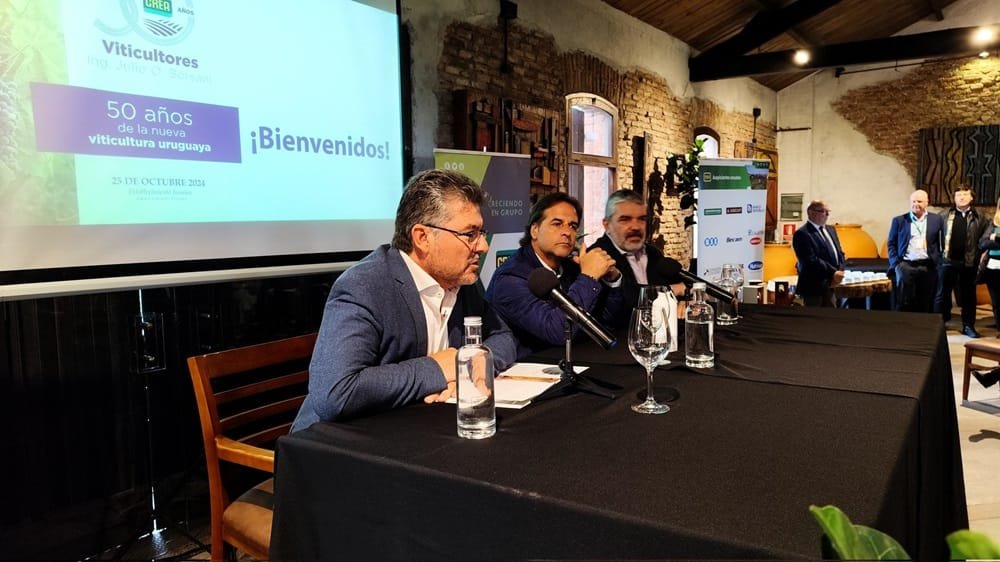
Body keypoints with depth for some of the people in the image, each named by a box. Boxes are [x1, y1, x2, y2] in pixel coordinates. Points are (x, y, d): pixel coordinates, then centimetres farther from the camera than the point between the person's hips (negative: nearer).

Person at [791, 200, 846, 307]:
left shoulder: (831, 230, 15)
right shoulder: (802, 234, -13)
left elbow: (840, 254, 14)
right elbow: (811, 260, -21)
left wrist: (839, 272, -4)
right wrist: (833, 273, -19)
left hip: (830, 285, 8)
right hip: (813, 285, -8)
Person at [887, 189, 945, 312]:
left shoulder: (937, 219, 10)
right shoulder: (899, 220, 7)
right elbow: (892, 244, 7)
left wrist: (939, 262, 0)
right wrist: (895, 263, -3)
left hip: (928, 266, 1)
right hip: (906, 265, -1)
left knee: (927, 305, 5)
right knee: (904, 304, -3)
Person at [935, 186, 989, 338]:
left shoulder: (979, 218, 4)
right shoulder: (944, 215, 3)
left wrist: (979, 254, -4)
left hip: (969, 263, 1)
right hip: (947, 261, -1)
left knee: (968, 295, 8)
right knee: (942, 294, 6)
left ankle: (968, 326, 17)